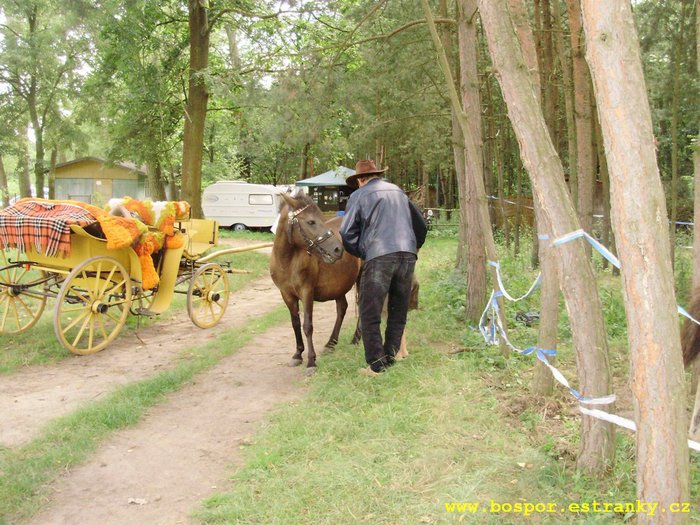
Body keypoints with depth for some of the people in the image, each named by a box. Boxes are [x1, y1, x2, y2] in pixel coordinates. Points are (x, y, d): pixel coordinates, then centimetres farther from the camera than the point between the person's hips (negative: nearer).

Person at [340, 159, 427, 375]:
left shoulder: (359, 195, 7)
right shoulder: (399, 191, 23)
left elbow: (347, 234, 1)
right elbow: (421, 226, 26)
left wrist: (360, 252, 16)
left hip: (379, 257, -5)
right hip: (408, 255, 5)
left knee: (370, 314, 3)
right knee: (398, 312, 14)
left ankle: (377, 364, 3)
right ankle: (390, 359, 18)